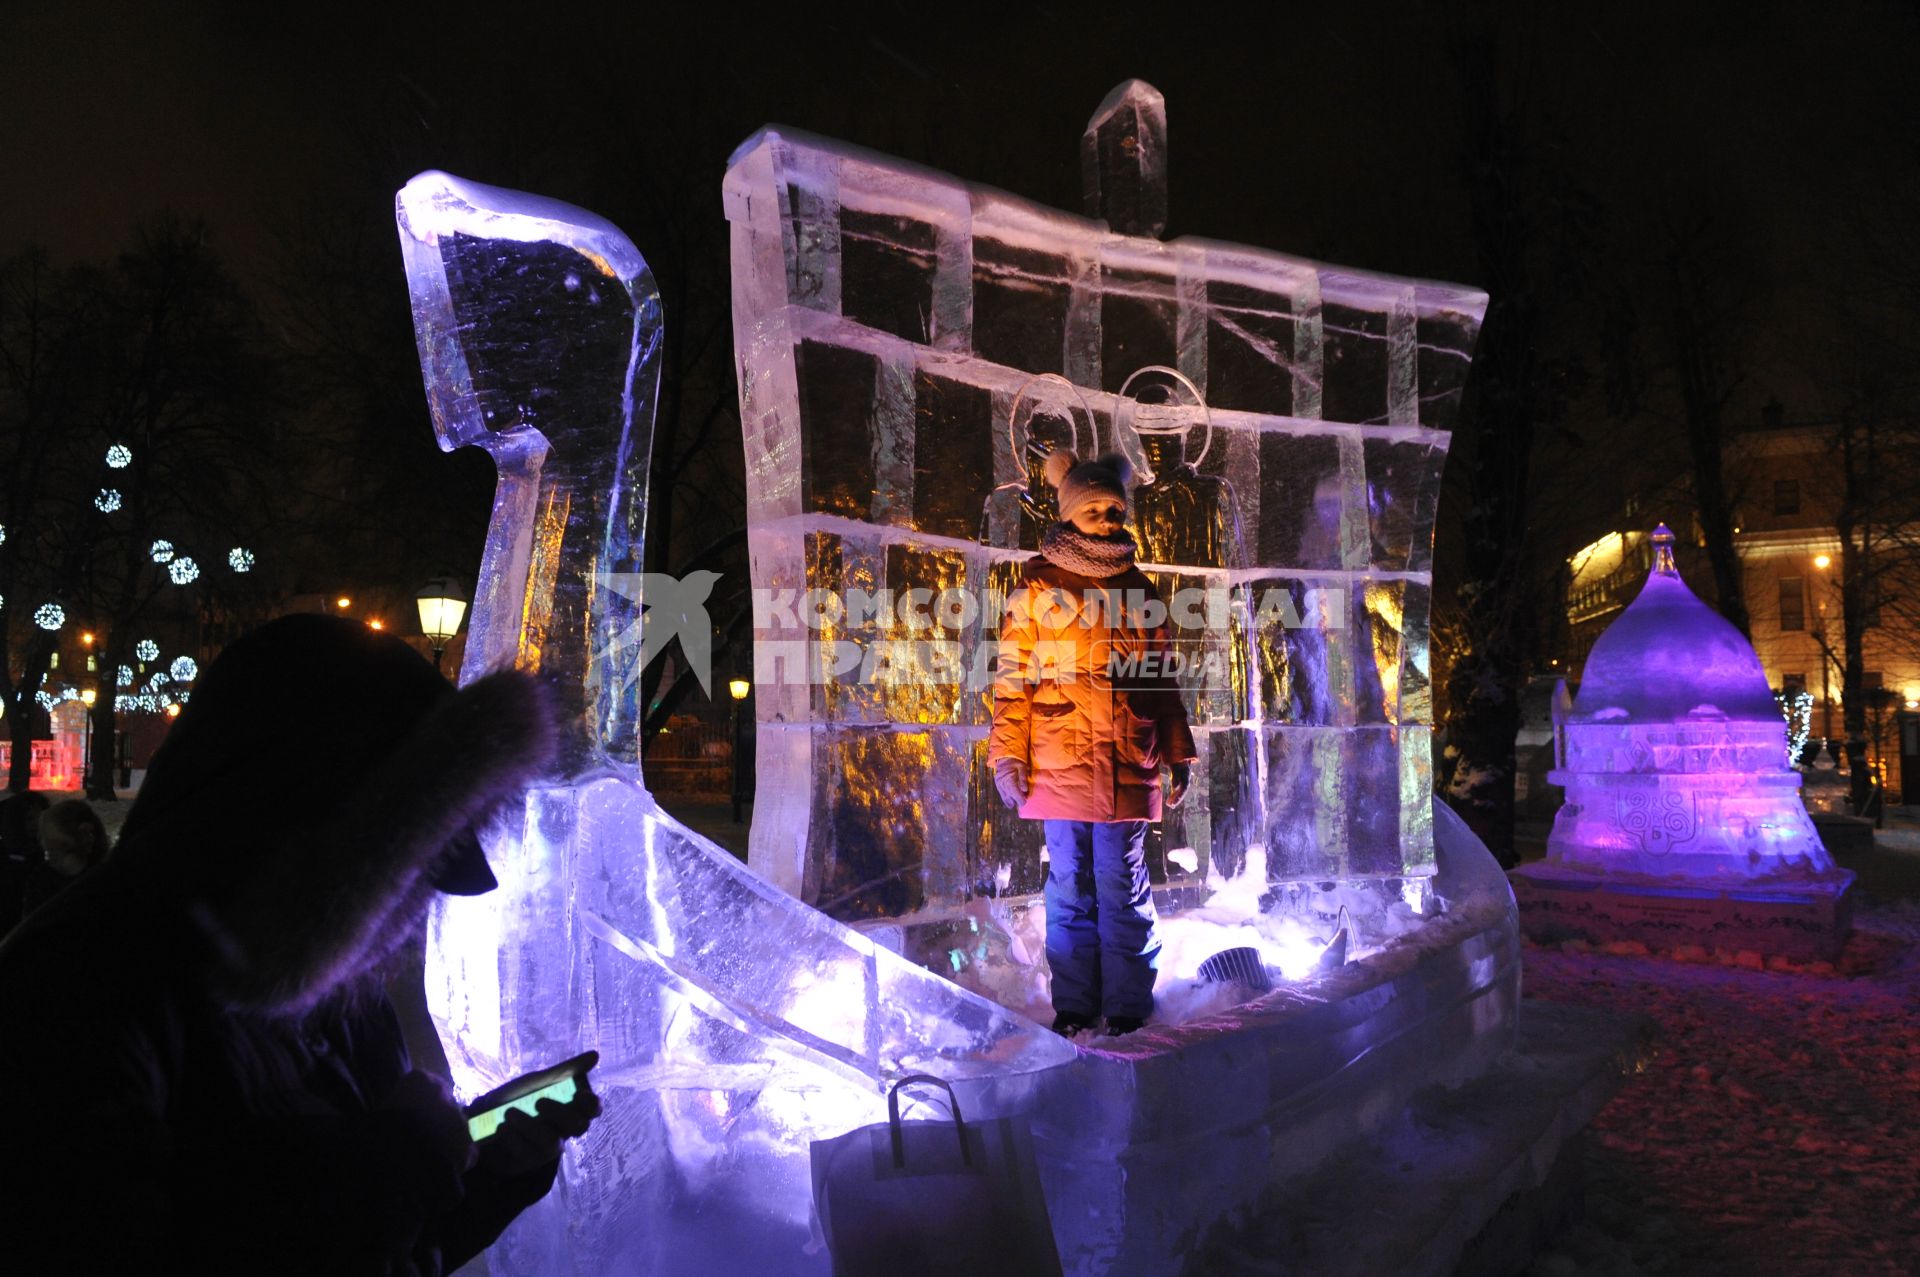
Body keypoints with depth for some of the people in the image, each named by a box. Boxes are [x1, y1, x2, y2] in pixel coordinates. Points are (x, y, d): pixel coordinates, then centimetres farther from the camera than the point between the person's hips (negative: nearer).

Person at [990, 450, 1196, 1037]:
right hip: (1058, 764, -1)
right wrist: (1008, 756, -7)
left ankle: (1127, 1005, 17)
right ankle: (1073, 1005, 18)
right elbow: (1013, 675, 0)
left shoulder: (1139, 589, 12)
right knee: (1069, 886, 6)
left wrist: (1177, 753, 13)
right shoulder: (1038, 586, 3)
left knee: (1124, 887, 5)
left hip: (1128, 766, 2)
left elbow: (1162, 678, 16)